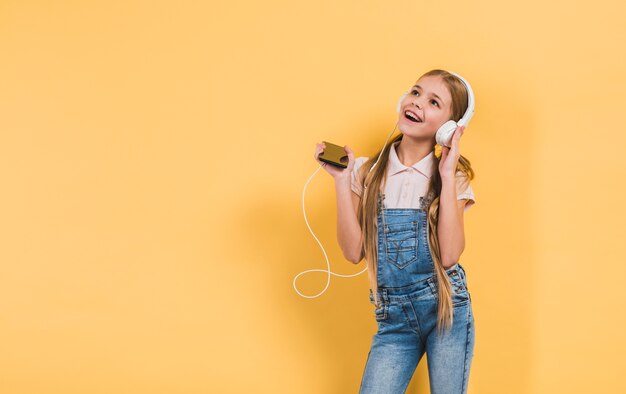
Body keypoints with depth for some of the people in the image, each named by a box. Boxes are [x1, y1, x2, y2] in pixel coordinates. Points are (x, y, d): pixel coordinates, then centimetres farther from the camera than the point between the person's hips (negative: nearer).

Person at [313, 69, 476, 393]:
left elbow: (449, 255, -16)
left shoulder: (454, 176, -1)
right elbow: (354, 252, -6)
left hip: (446, 309, -1)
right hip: (393, 318, 1)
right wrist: (342, 180, -10)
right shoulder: (368, 172, 2)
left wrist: (447, 177, -15)